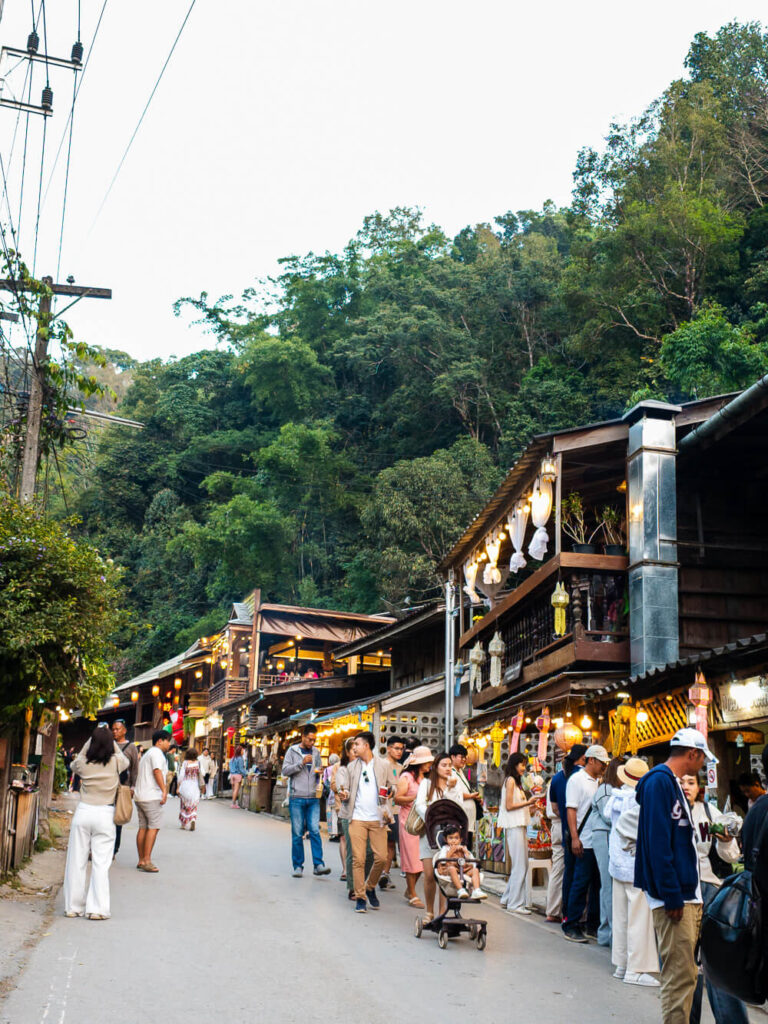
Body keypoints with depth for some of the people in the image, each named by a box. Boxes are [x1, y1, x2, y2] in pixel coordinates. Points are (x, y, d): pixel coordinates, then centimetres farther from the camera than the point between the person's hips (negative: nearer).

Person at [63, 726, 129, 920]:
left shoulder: (83, 764, -2)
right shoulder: (116, 763, -5)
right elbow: (125, 760, 20)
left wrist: (94, 737, 23)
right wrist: (109, 738, 25)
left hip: (83, 812, 1)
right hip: (105, 815, -1)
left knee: (76, 861, 9)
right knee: (101, 864, 2)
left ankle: (73, 906, 16)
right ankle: (97, 909, 0)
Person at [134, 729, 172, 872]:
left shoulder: (147, 754, 24)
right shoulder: (156, 753, -6)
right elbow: (157, 771, -18)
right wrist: (164, 790, -21)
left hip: (139, 796, 10)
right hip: (151, 796, -10)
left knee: (143, 827, 9)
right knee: (154, 827, -9)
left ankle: (141, 860, 10)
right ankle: (146, 861, -13)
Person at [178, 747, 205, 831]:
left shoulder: (185, 763, -8)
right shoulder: (198, 763, -4)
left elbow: (181, 775, -10)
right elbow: (201, 775, -3)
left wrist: (178, 787, -5)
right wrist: (202, 786, 7)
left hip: (185, 786, -1)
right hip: (195, 787, 1)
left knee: (184, 805, 16)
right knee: (193, 806, 11)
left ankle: (183, 823, 21)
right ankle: (193, 820, -13)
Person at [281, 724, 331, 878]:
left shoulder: (316, 752, 13)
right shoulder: (292, 751, 2)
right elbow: (285, 770, -5)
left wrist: (320, 772, -1)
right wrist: (302, 763, -16)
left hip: (313, 798, 3)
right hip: (297, 797, -2)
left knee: (315, 831, -5)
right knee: (297, 833, 1)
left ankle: (318, 865, -7)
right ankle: (298, 866, 8)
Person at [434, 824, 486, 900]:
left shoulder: (463, 848, 26)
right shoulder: (445, 848, 17)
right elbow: (442, 861, -2)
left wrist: (465, 851, 2)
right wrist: (451, 851, -3)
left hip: (464, 871, 4)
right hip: (448, 871, -4)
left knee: (475, 870, -21)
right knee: (452, 868, -38)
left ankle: (476, 891, -37)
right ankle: (460, 890, -49)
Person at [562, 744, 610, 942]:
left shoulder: (599, 782, 17)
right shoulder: (577, 780, -4)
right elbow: (571, 810, -10)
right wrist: (574, 838, -17)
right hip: (585, 843, -7)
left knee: (598, 883, 10)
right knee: (581, 884, -5)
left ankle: (593, 926, 18)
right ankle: (570, 926, 2)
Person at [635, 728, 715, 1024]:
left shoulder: (673, 783, 17)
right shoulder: (659, 781, -14)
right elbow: (658, 842, -21)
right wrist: (672, 897, -22)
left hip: (688, 894, 10)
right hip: (674, 897, -10)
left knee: (684, 974, 15)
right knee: (680, 976, -8)